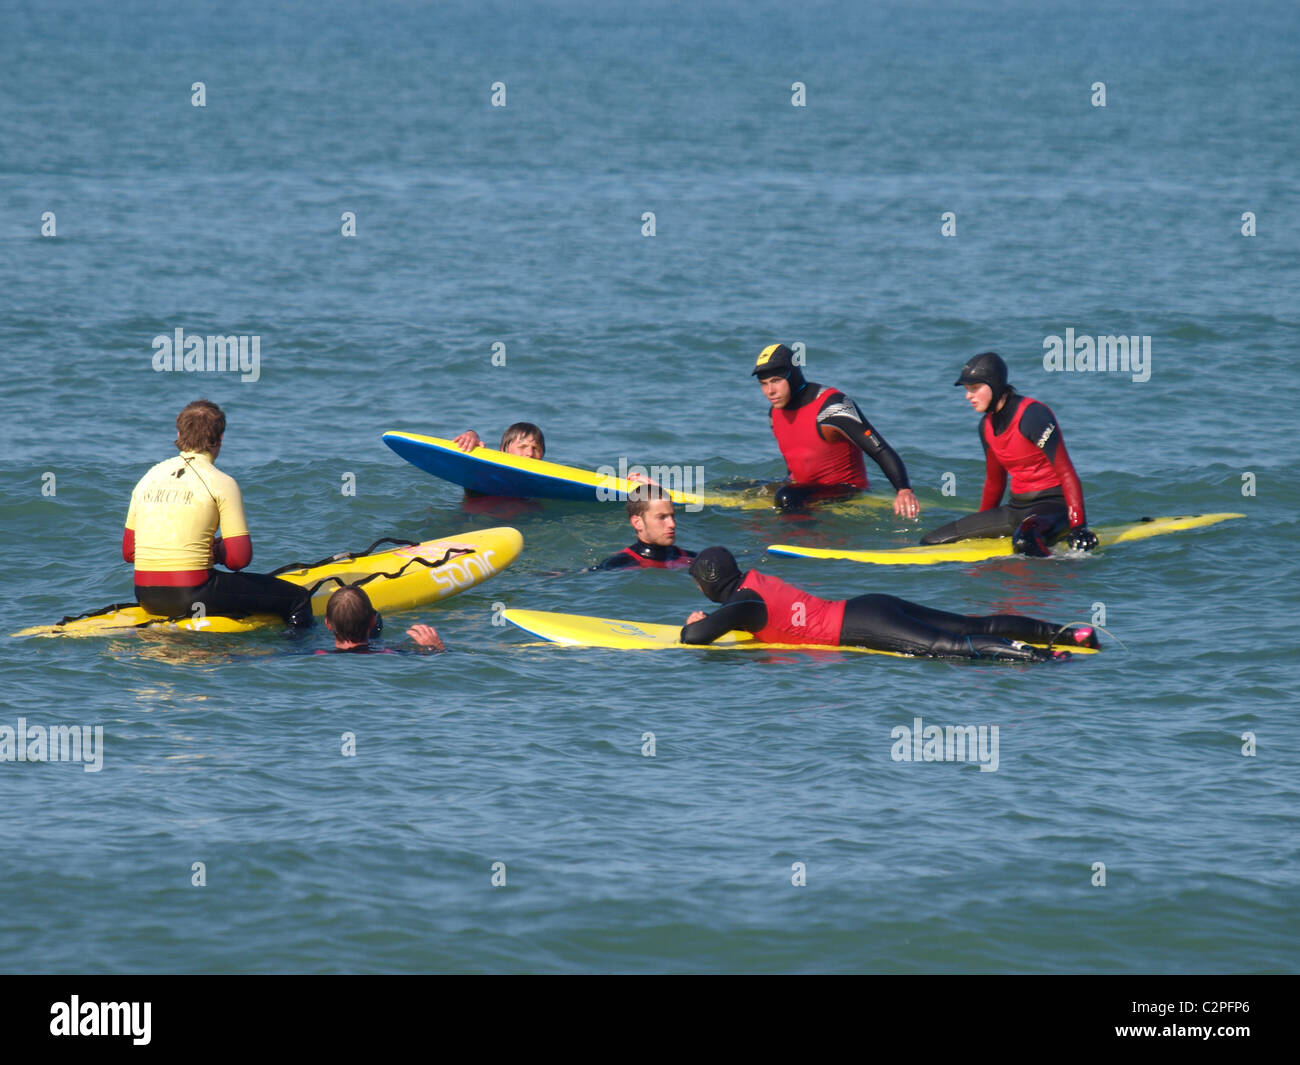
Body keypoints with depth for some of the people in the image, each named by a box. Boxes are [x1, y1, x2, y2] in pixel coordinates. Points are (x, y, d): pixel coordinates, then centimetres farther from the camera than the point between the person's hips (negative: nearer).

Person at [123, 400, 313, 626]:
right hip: (192, 595, -7)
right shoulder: (221, 483, -6)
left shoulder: (149, 477, 10)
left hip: (147, 599, 7)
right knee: (297, 597, 1)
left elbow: (128, 552, 14)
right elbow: (239, 559, -10)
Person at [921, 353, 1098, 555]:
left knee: (1024, 540, -44)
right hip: (1017, 507, 9)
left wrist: (1078, 527, -28)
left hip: (1052, 504, -9)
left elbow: (1067, 474, -20)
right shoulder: (987, 426, 9)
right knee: (930, 542, 1)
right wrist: (978, 528, 29)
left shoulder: (1031, 415, -17)